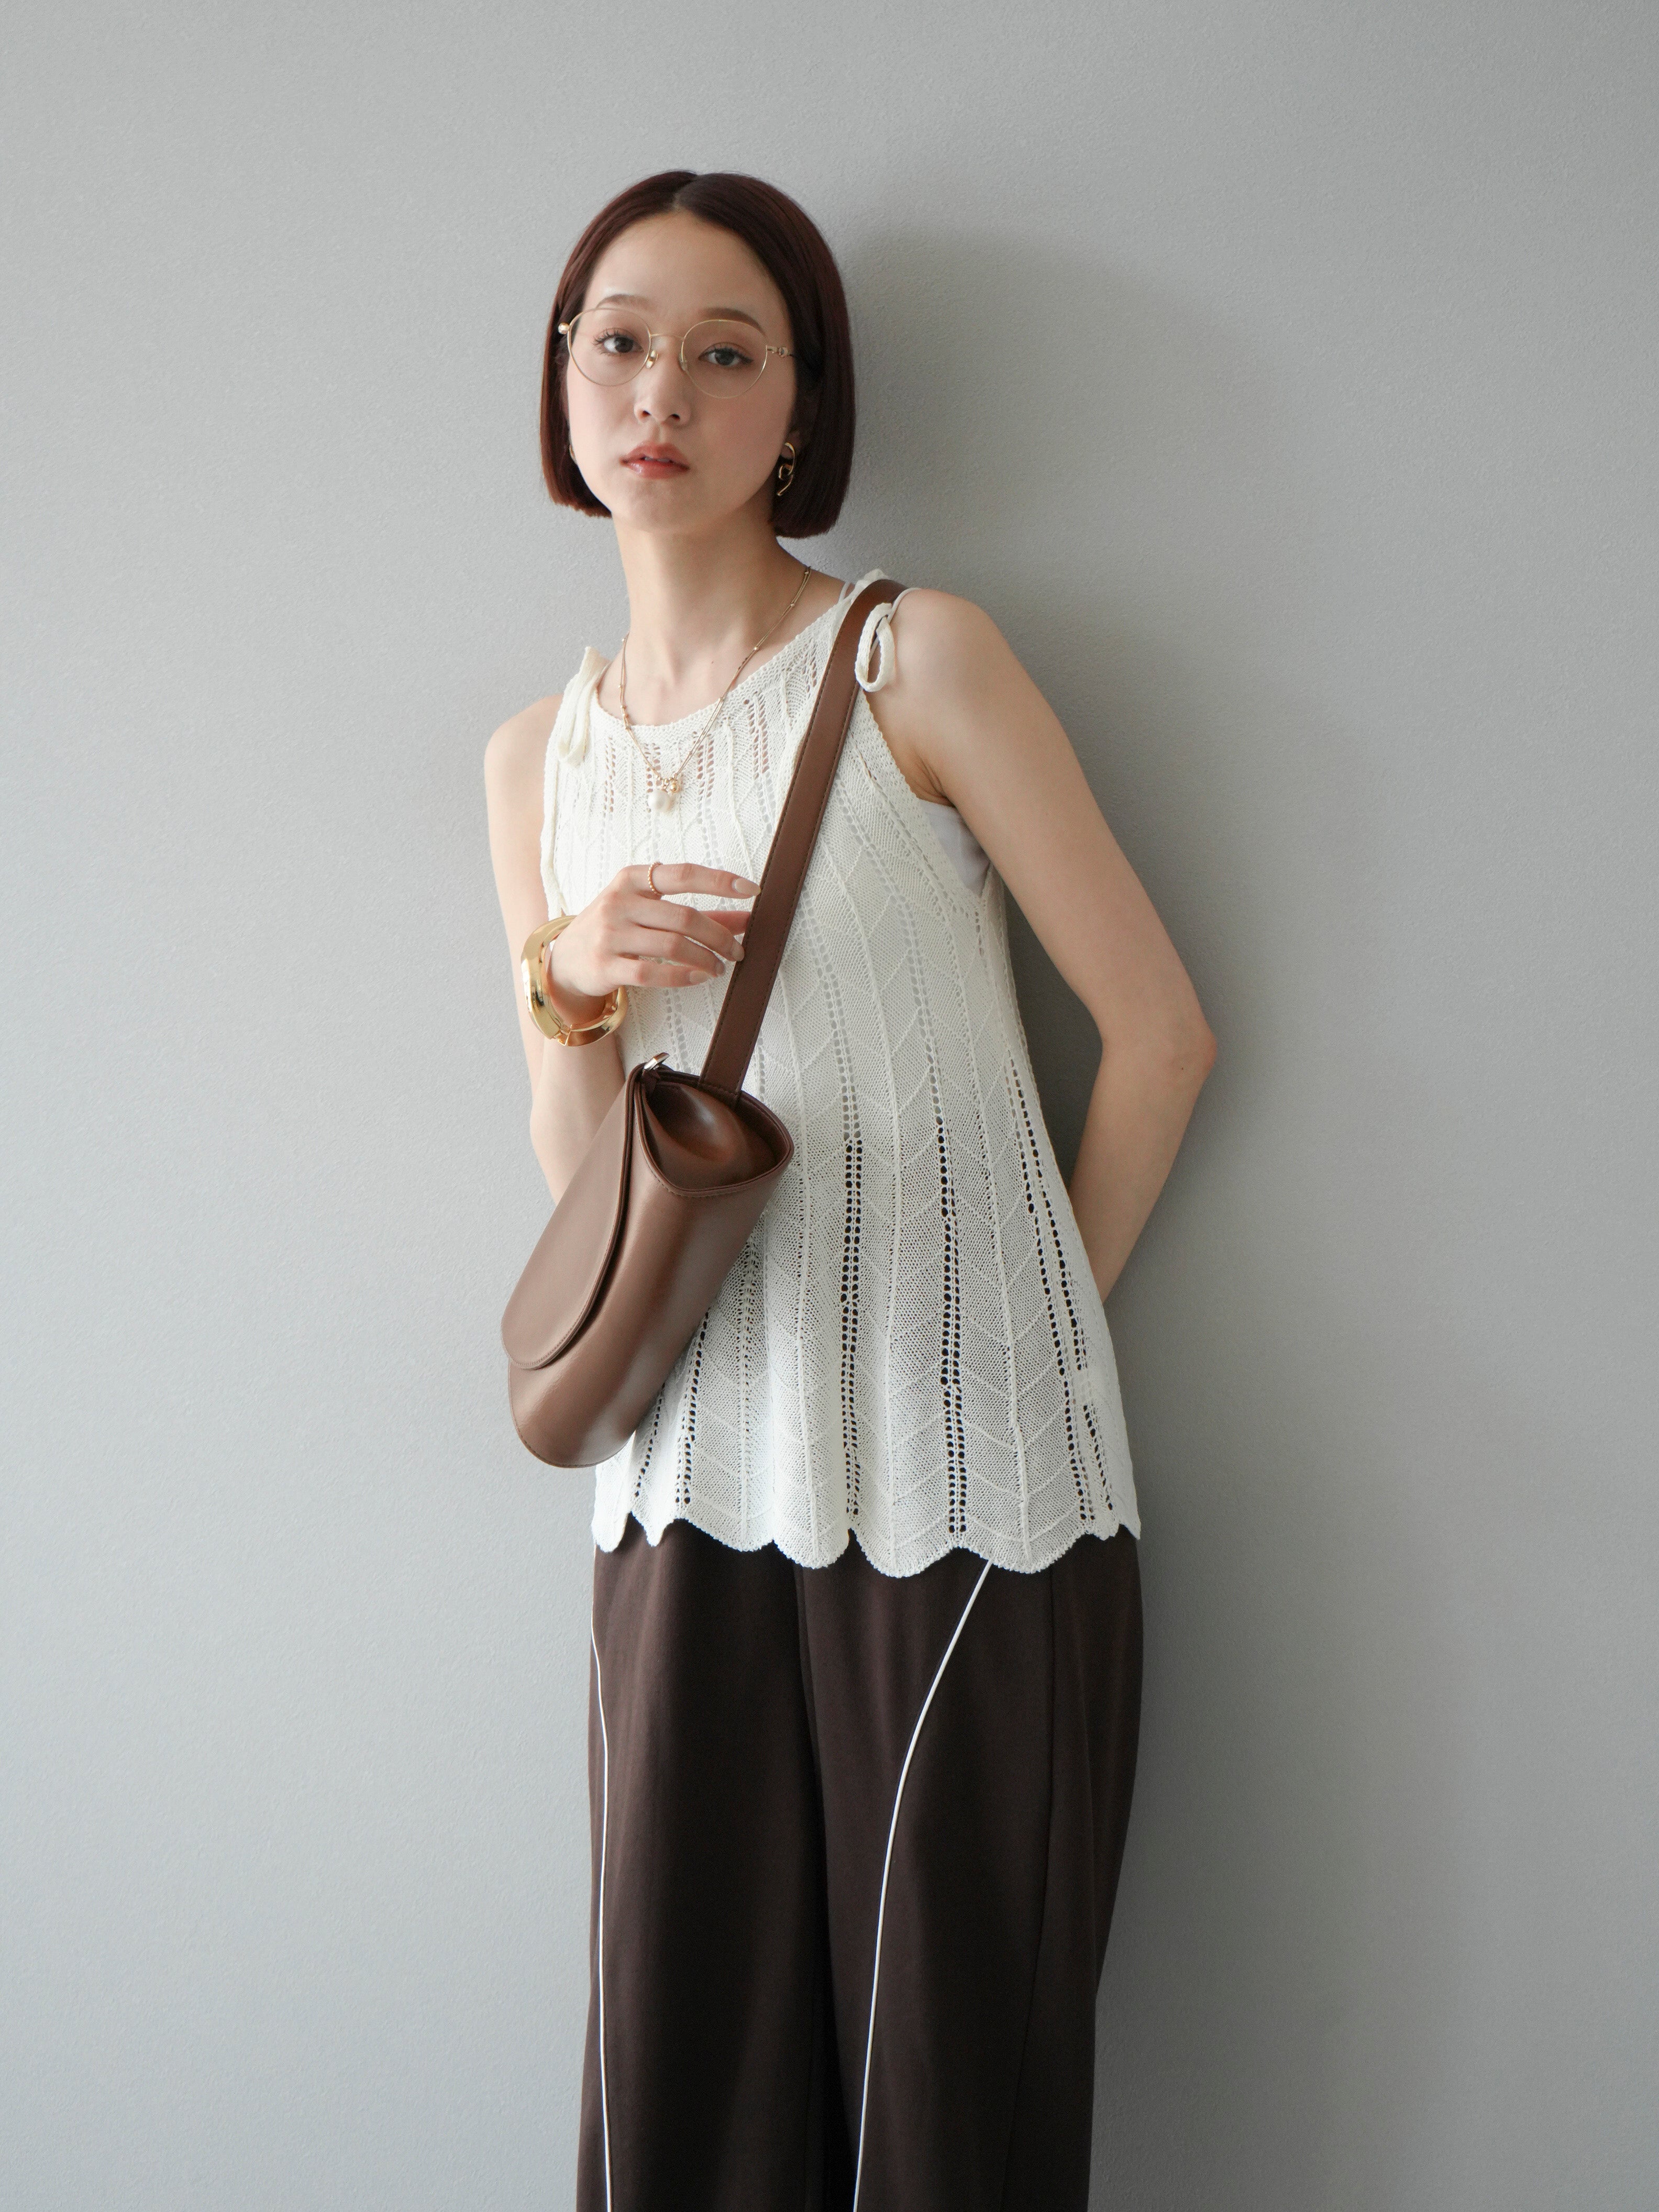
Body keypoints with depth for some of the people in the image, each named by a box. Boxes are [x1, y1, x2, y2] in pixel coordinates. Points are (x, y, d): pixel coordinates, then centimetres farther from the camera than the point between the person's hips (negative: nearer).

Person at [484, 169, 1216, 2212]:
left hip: (962, 1476, -3)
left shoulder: (920, 662, -3)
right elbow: (580, 1173, 12)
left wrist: (1023, 1333, 6)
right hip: (696, 1473, 4)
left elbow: (1157, 1027, 0)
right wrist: (570, 983, -7)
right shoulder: (539, 757, 11)